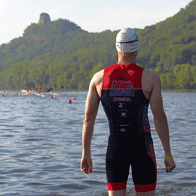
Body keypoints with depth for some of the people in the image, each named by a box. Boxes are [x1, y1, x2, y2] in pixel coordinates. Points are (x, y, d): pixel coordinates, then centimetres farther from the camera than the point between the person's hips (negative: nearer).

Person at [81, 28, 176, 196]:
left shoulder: (99, 78, 2)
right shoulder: (150, 78, -5)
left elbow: (88, 118, 3)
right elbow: (159, 117, -9)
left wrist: (86, 154, 10)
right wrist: (168, 155, -4)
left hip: (115, 148, 2)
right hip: (142, 147, -2)